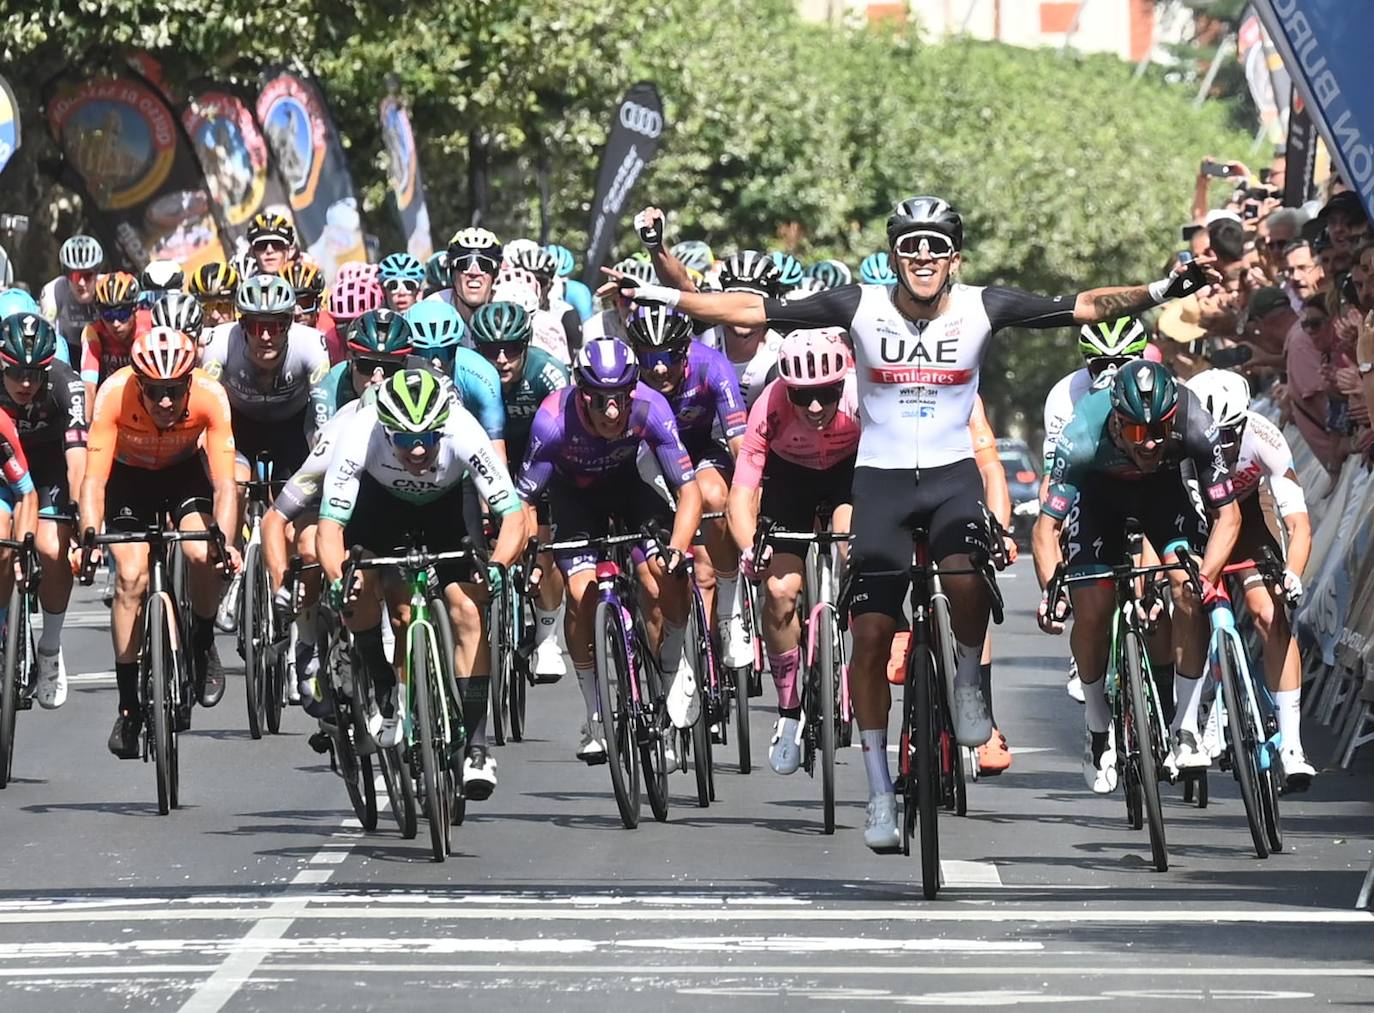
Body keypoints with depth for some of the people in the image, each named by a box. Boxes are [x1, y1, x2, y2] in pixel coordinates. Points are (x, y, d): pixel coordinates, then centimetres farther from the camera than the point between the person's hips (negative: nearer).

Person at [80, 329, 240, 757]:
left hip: (185, 469, 0)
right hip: (129, 473, 0)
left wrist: (224, 542, -49)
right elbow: (94, 479, -34)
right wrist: (90, 536, -49)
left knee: (203, 554, -24)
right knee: (131, 576, -16)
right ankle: (128, 706, -5)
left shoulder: (210, 396, -34)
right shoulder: (114, 395, -35)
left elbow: (224, 483, -33)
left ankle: (203, 645, 5)